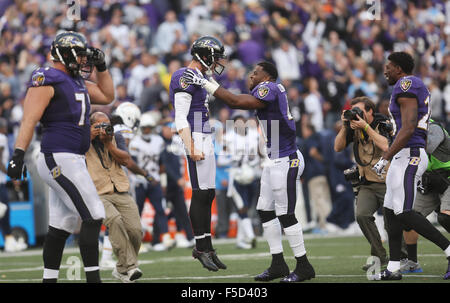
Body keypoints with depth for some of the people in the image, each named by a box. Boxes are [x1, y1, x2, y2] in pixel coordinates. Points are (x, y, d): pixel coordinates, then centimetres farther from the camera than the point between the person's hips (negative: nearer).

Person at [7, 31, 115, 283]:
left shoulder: (76, 81, 17)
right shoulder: (48, 80, -10)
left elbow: (107, 96, 30)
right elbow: (30, 119, -18)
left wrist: (101, 67, 19)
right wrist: (19, 154, -26)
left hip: (72, 160, 10)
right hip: (60, 159, -10)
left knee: (62, 225, 11)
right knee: (93, 216, -11)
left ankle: (50, 278, 15)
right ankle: (93, 278, -10)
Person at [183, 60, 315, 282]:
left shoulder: (269, 89, -16)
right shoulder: (270, 90, 12)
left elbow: (236, 102, -24)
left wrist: (205, 83, -20)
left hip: (286, 161, -10)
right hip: (275, 161, 10)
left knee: (285, 214, -4)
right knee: (265, 210, 11)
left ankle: (304, 267, 4)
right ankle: (278, 264, 17)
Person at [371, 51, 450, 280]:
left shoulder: (406, 86, -12)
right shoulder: (417, 88, 20)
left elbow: (408, 129, -21)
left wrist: (385, 158, -20)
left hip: (408, 155, -11)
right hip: (404, 158, 11)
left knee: (404, 213, -14)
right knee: (391, 211, 10)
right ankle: (394, 268, 12)